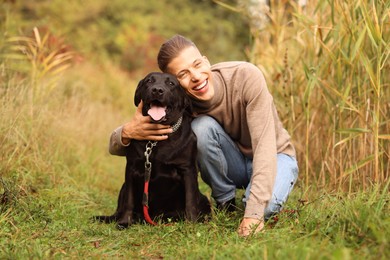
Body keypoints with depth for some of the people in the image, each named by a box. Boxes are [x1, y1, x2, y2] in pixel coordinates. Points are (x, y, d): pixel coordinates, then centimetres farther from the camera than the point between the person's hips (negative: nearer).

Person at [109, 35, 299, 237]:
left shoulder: (246, 76, -30)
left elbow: (265, 145, -35)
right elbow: (115, 148, -18)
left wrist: (254, 212, -45)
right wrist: (128, 132, -44)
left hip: (275, 157, -2)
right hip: (233, 163, 3)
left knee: (266, 205, -36)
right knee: (201, 126, -29)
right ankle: (225, 203, -7)